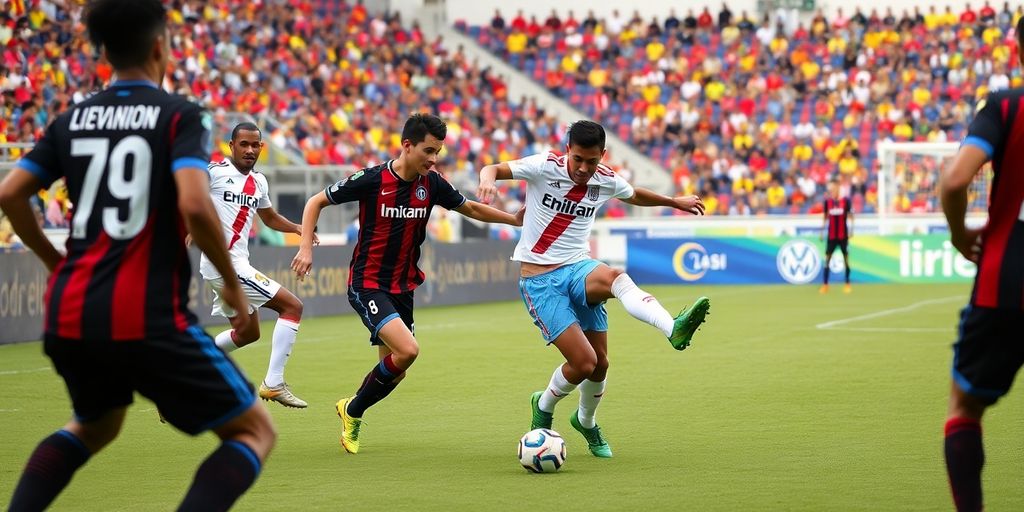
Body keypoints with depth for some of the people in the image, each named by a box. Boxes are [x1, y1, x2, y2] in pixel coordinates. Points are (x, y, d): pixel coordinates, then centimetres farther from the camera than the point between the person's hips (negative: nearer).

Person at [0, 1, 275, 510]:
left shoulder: (72, 119, 12)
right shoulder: (181, 115, -4)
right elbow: (194, 205, -18)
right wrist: (232, 282, -3)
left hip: (68, 315, 6)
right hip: (148, 319, -6)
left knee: (93, 428, 34)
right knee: (255, 430, 7)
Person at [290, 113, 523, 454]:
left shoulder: (431, 184, -1)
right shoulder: (372, 180, -15)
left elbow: (470, 208, 17)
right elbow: (316, 202, -5)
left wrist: (515, 219, 13)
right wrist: (306, 247, -15)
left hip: (403, 288, 6)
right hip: (367, 285, -6)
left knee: (393, 369, 8)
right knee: (407, 350, -23)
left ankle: (352, 411, 34)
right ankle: (353, 409, -2)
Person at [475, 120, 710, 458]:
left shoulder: (607, 181, 3)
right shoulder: (544, 167, -10)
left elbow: (635, 196, 26)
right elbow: (493, 169, -10)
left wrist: (675, 202, 34)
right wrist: (487, 180, -34)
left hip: (578, 268, 4)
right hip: (539, 280, -4)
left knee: (615, 277, -33)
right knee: (584, 363, -15)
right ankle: (543, 408, 18)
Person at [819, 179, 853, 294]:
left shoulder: (846, 201, -6)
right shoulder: (827, 201, 1)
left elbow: (850, 216, 1)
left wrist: (851, 230, -5)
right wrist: (822, 231, 9)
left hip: (843, 235, -2)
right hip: (831, 235, 2)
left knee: (846, 258, 3)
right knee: (827, 258, -3)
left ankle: (847, 284, 12)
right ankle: (825, 285, 0)